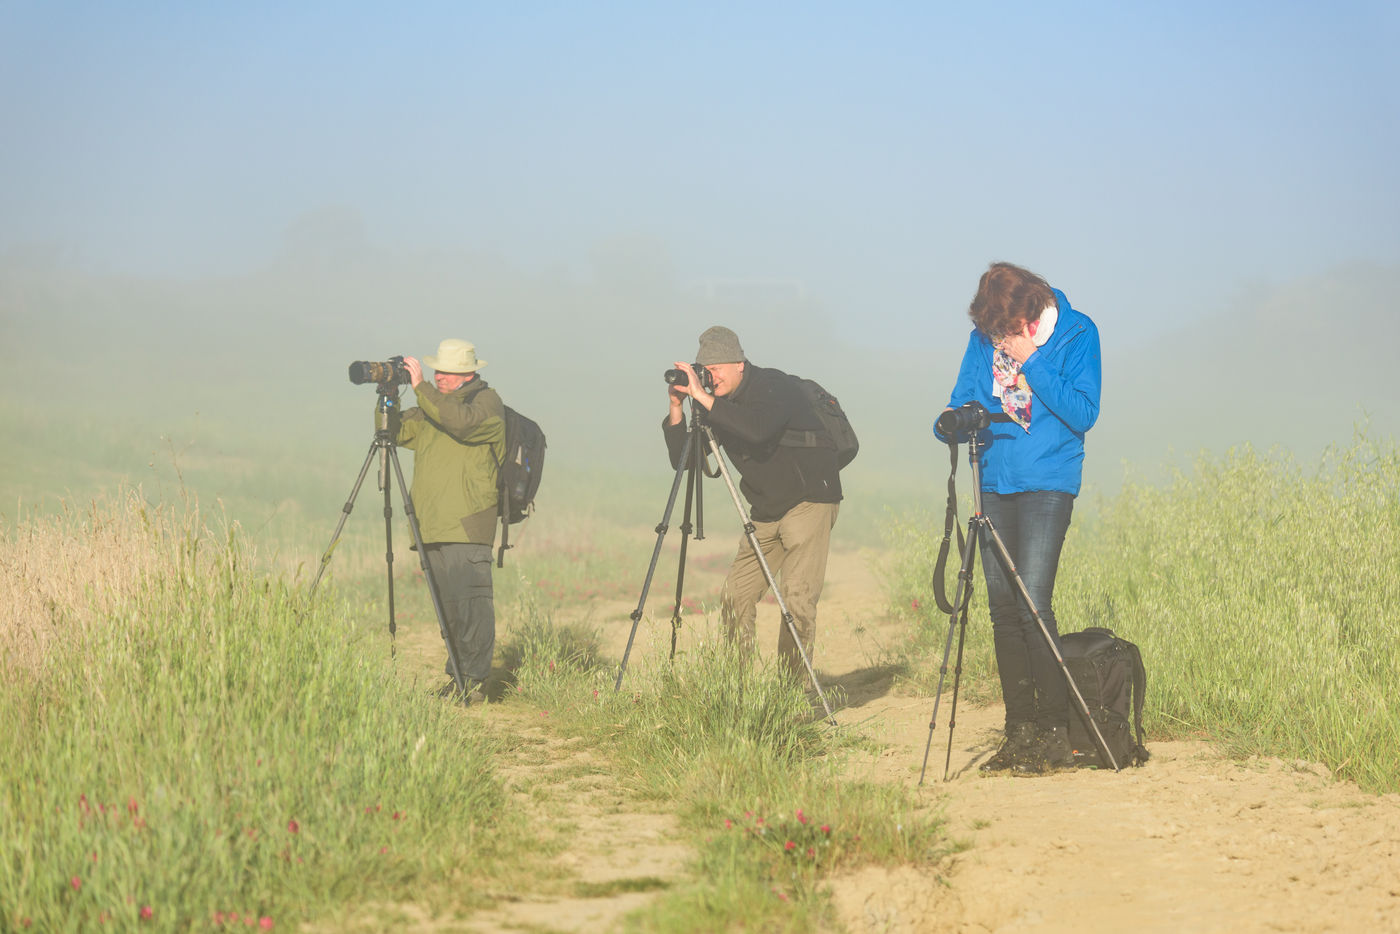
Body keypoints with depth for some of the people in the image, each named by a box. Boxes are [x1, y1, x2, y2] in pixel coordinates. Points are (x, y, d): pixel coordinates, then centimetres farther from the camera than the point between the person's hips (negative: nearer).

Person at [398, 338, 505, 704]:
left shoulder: (487, 402, -2)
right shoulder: (433, 406, 22)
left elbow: (462, 422, -23)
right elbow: (397, 432, 20)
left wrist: (421, 388, -23)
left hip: (467, 526, -8)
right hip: (433, 526, 8)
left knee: (470, 604, -12)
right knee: (449, 605, 7)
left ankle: (474, 681, -12)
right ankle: (457, 680, 10)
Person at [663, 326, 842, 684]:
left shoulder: (774, 386, -17)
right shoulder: (718, 405, 3)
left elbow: (758, 428, -38)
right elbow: (682, 460, 2)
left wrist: (704, 398, -35)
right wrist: (676, 408, -11)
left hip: (809, 501, -7)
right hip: (765, 512, 7)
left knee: (796, 597, -17)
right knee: (735, 597, 1)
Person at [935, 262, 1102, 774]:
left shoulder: (1076, 333, -6)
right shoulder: (984, 338, 6)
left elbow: (1083, 414, -11)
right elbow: (963, 401, 13)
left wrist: (1031, 363, -16)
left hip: (1047, 484, -5)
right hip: (995, 481, 5)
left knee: (1032, 603, -14)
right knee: (1002, 608, 4)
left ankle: (1054, 731, -8)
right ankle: (1019, 731, 10)